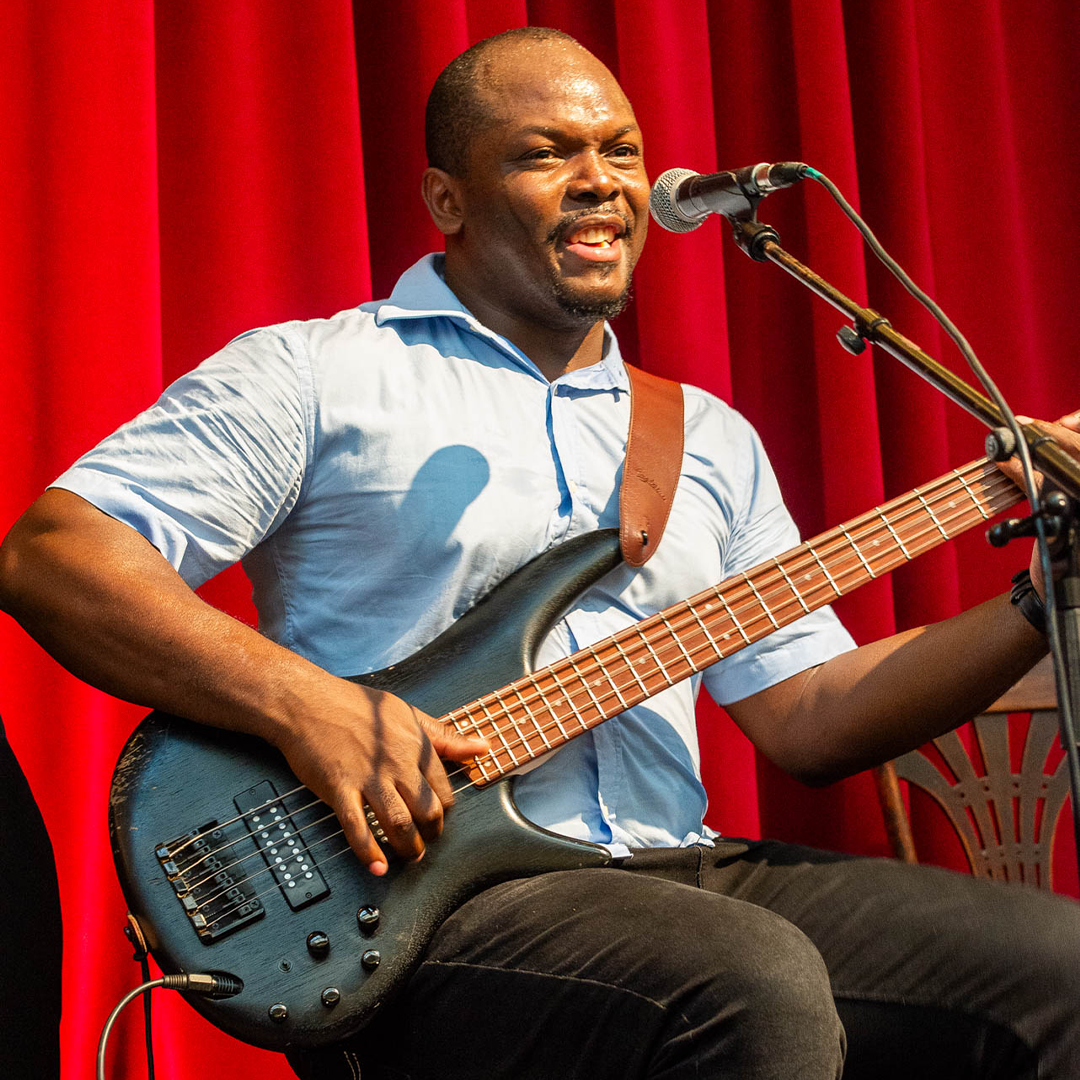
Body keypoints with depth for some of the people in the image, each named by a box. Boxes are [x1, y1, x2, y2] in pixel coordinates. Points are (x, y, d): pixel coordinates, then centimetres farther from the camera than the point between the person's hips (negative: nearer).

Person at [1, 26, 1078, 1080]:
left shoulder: (709, 437, 20)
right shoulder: (312, 376, 2)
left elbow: (808, 716, 16)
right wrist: (302, 702, -20)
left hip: (674, 871, 6)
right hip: (413, 908, -6)